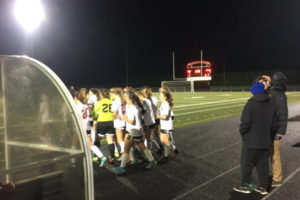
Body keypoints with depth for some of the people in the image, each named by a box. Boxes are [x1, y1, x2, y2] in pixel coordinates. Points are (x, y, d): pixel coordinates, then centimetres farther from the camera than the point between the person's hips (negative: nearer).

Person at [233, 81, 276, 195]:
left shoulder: (251, 104, -17)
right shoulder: (271, 104, 3)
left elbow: (245, 123, -19)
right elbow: (272, 123, 8)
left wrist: (242, 133, -1)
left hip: (251, 142, -6)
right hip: (266, 141, 6)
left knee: (247, 164, 8)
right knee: (263, 164, 15)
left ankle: (246, 186, 18)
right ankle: (263, 187, 22)